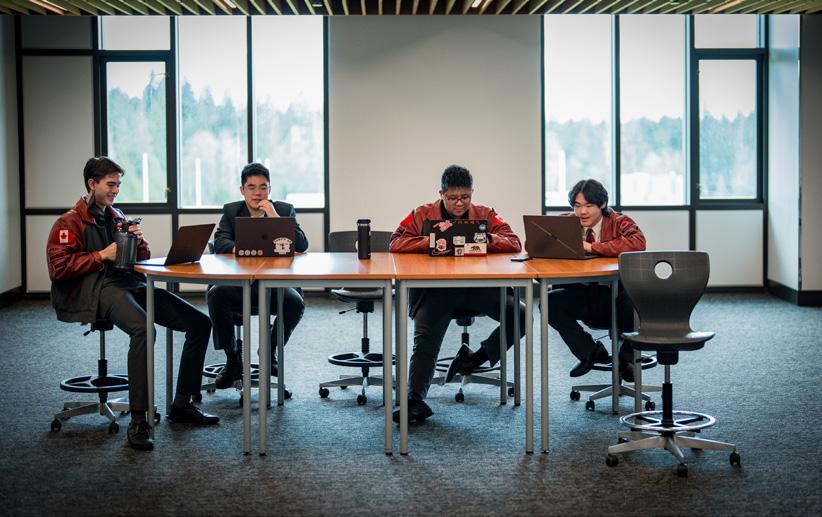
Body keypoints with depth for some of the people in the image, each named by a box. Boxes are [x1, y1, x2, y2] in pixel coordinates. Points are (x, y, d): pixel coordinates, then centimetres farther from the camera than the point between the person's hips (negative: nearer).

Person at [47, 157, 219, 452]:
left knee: (199, 323, -8)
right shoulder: (70, 223, 4)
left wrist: (139, 242, 3)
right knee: (142, 328, -39)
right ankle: (138, 422, -36)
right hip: (97, 289, -7)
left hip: (131, 284, 7)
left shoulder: (117, 218, 25)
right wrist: (102, 255, -9)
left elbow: (142, 259, 27)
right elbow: (58, 268, -6)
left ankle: (182, 405, 1)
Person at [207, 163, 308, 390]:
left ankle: (270, 351, -1)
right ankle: (233, 360, -11)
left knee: (295, 302, -31)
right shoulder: (231, 211, 10)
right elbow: (220, 243, -6)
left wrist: (275, 217, -15)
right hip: (239, 284, 1)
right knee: (216, 294, -30)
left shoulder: (285, 210, 7)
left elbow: (302, 245, -6)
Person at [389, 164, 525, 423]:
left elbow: (514, 243, 0)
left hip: (478, 286, 2)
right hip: (434, 288, -2)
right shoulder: (423, 214, 8)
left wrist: (488, 240, -22)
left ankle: (475, 358, 1)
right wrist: (430, 242, -20)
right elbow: (395, 243, -3)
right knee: (425, 339, -22)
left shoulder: (485, 215, 11)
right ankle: (415, 401, -19)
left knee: (521, 315, -15)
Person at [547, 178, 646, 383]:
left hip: (619, 295, -4)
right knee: (550, 302, -20)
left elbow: (638, 243, -31)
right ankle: (590, 352, 2)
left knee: (634, 301, -35)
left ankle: (626, 357, -5)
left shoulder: (619, 223, -9)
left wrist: (593, 247, -31)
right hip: (586, 297, 4)